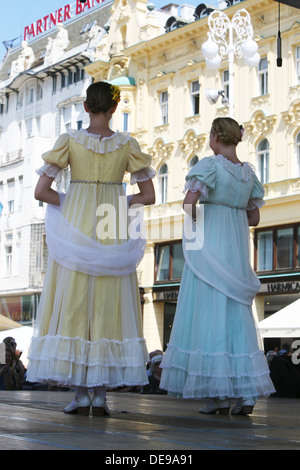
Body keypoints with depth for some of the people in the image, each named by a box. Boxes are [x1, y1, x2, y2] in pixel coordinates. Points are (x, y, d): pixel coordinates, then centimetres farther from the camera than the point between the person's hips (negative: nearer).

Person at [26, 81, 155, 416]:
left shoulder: (69, 140, -1)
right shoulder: (127, 144, 2)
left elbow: (41, 191, -6)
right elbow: (148, 196, 3)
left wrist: (68, 205, 10)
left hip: (74, 225, -1)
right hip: (114, 231, 1)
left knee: (73, 305, 4)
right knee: (109, 308, 5)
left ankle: (80, 395, 1)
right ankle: (100, 395, 3)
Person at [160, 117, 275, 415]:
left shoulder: (210, 165, -8)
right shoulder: (248, 172, 12)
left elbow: (189, 202, -20)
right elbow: (253, 218, 15)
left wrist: (196, 221, -1)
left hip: (209, 245, -6)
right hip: (237, 246, 6)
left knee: (210, 313, -3)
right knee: (237, 313, 8)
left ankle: (219, 395, -4)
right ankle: (247, 393, 2)